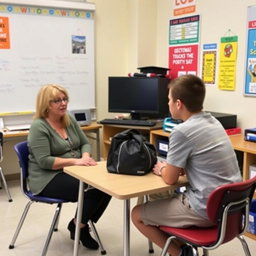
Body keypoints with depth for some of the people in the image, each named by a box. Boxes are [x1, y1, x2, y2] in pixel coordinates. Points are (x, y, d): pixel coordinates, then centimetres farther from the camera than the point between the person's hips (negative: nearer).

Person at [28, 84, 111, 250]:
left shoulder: (69, 120, 7)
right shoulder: (38, 126, -15)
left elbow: (85, 143, 10)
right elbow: (44, 161, -22)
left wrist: (85, 156, -14)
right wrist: (75, 161, -28)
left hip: (73, 172, 7)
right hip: (49, 178, -7)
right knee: (92, 189, -25)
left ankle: (81, 224, 7)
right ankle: (78, 226, 2)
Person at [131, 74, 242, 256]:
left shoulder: (182, 131, -20)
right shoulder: (213, 121, 6)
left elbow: (170, 179, -11)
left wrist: (161, 169, 10)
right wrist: (172, 167, 9)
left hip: (206, 210, -8)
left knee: (137, 215, 8)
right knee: (166, 202, 30)